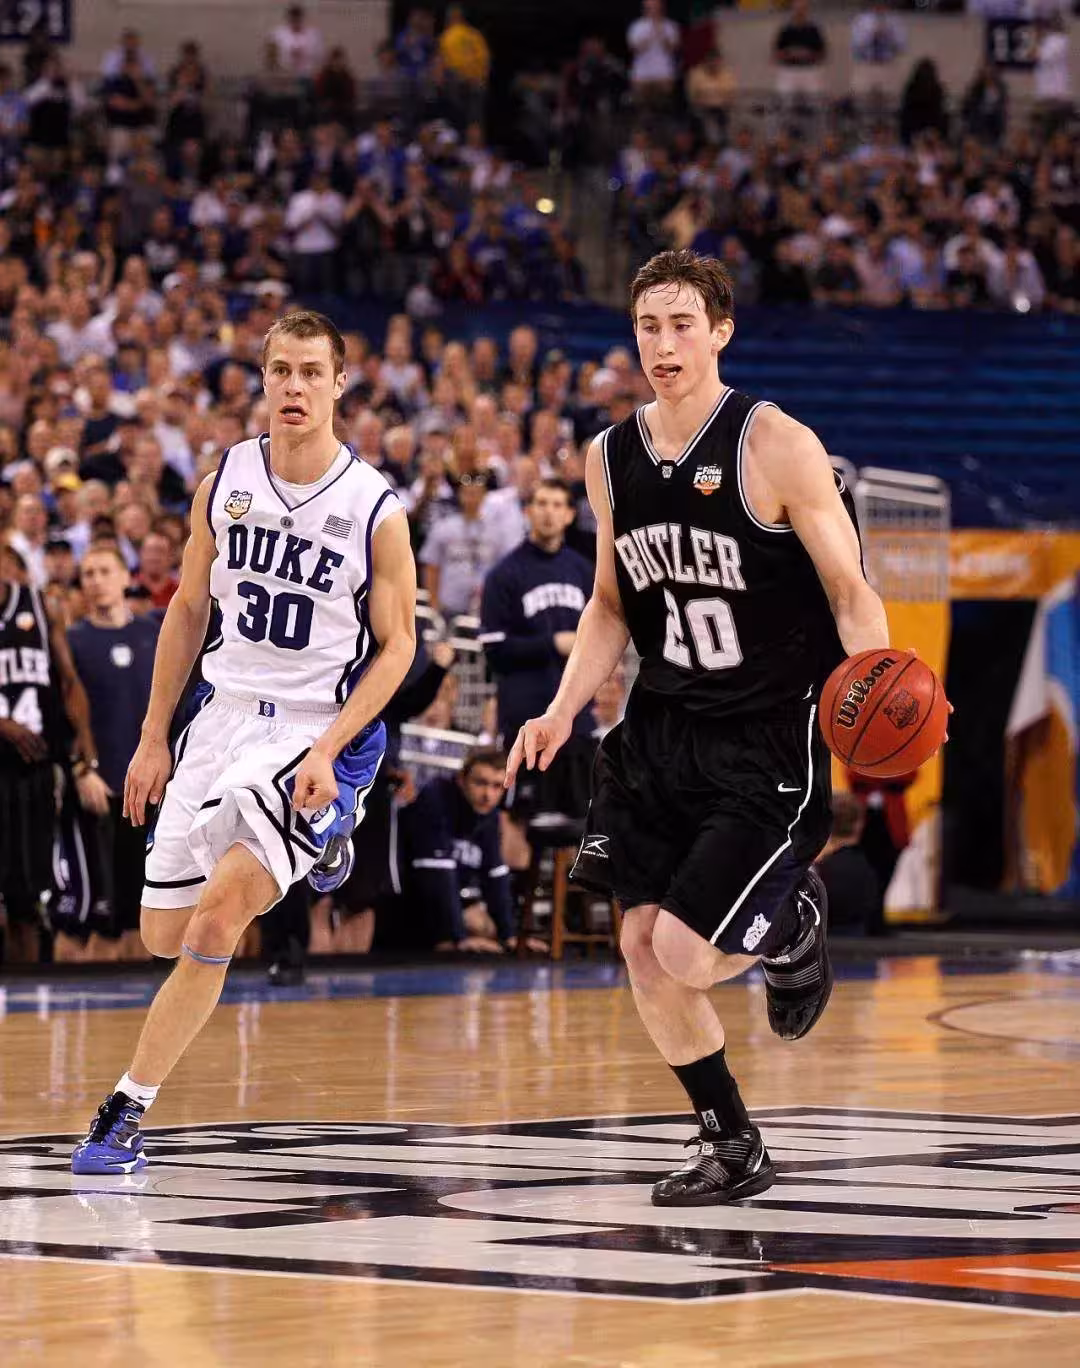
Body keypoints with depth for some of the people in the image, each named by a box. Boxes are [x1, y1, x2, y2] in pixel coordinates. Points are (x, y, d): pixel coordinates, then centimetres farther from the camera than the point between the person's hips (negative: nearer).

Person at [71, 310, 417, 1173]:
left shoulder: (376, 509, -11)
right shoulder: (225, 484, 1)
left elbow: (396, 646, -6)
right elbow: (190, 610, 11)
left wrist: (327, 752, -18)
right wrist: (153, 739, 10)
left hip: (323, 729, -5)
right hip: (226, 713, 5)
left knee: (216, 918, -22)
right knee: (165, 935, 9)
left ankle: (129, 1106, -11)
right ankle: (312, 846, 36)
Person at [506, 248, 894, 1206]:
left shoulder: (778, 447, -14)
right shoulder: (612, 458, 4)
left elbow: (850, 594, -12)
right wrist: (562, 713, 2)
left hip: (771, 740, -6)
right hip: (662, 731, 6)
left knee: (685, 953, -14)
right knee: (642, 945, 3)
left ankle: (794, 924, 20)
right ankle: (731, 1148, 20)